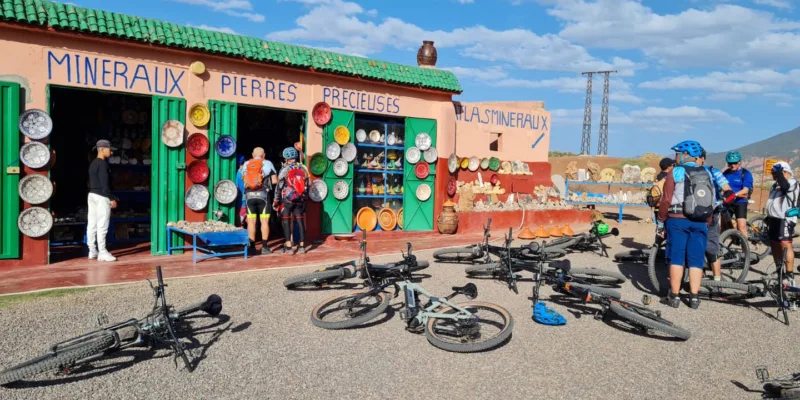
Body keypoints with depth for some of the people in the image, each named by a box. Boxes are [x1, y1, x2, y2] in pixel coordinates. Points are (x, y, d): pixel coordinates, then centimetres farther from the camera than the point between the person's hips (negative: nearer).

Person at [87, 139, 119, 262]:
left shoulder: (93, 163, 17)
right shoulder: (102, 164, -13)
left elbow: (91, 182, 18)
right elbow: (104, 184, -19)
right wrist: (112, 198, -17)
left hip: (92, 195, 10)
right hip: (102, 196, -10)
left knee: (92, 224, 10)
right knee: (102, 225, -7)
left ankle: (92, 251, 16)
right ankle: (102, 252, -6)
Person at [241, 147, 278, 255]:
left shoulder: (246, 164, 11)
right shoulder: (267, 163, 2)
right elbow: (275, 181, -2)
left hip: (249, 195, 2)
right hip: (263, 194, -2)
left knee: (251, 222, 6)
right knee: (264, 221, 2)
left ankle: (252, 247, 8)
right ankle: (264, 246, 2)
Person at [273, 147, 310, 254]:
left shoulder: (285, 170, -8)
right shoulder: (303, 169, 7)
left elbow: (279, 187, -7)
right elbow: (306, 186, 12)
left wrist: (276, 201, 0)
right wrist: (304, 199, 20)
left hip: (287, 199, -4)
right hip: (300, 200, 4)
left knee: (286, 221, 3)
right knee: (300, 221, 7)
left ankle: (288, 246, -1)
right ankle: (302, 246, 8)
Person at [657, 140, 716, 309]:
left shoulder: (676, 172, -4)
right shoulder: (707, 174, 10)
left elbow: (666, 200, -9)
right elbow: (711, 203, 11)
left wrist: (660, 221, 0)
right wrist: (706, 223, 20)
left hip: (677, 220, -4)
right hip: (700, 222, 4)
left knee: (676, 258, 1)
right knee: (696, 260, 6)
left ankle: (674, 296, 4)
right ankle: (694, 297, 8)